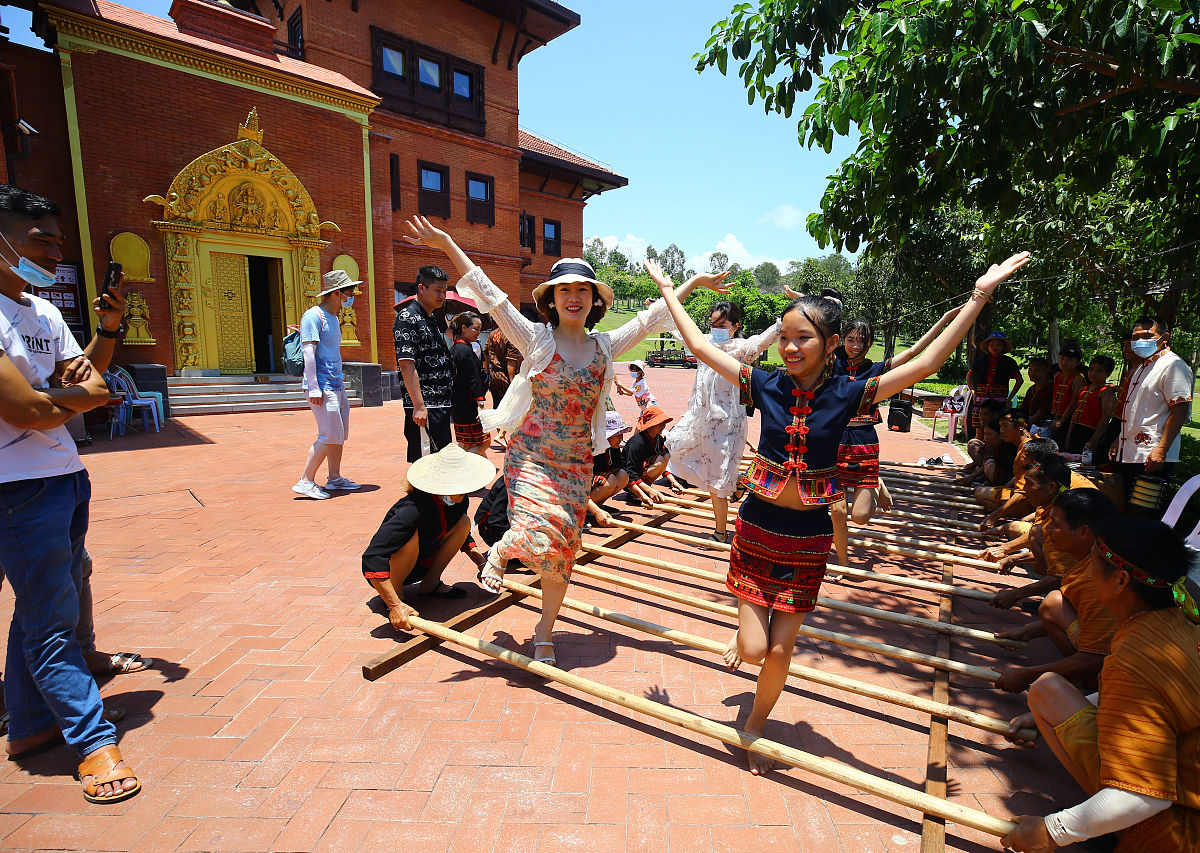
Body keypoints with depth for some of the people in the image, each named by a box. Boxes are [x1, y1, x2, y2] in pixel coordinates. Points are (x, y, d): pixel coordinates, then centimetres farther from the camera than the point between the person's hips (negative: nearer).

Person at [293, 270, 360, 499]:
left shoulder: (333, 318, 17)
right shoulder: (314, 316, -10)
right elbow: (308, 353, -17)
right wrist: (314, 388, -22)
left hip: (336, 385, 9)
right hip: (323, 387, -9)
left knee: (340, 434, 12)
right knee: (329, 435, -9)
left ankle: (334, 478, 22)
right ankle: (306, 482, -1)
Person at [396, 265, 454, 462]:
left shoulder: (431, 319, 18)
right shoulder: (407, 317, -9)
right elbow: (406, 364, -18)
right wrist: (419, 406, -23)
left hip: (440, 405, 9)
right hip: (424, 407, -9)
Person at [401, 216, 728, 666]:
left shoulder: (605, 346, 5)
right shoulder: (538, 339, -4)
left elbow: (652, 316, 14)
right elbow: (492, 297, -9)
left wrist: (695, 282, 20)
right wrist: (446, 243, -14)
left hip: (576, 463, 3)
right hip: (531, 455, -3)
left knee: (562, 552, 7)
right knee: (540, 538, -23)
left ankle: (545, 631, 28)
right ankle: (501, 551, 14)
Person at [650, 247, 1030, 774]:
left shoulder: (846, 395, -9)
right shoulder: (766, 386, -9)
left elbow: (927, 363, -11)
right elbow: (699, 346, -4)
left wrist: (980, 295, -12)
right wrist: (666, 288, 1)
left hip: (808, 538, 0)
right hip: (757, 528, 0)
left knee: (780, 651, 8)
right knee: (754, 648, 1)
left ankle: (756, 727, 37)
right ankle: (746, 626, 40)